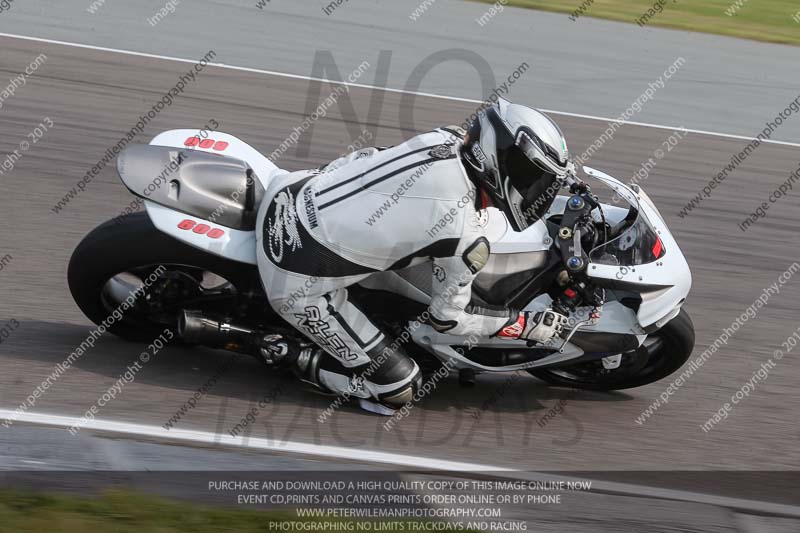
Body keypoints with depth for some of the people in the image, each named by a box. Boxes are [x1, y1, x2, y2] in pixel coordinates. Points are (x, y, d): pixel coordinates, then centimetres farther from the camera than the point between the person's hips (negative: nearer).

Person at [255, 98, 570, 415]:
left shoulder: (443, 139, -4)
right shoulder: (466, 238, -20)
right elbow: (447, 316, -4)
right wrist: (527, 325, 6)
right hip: (299, 285, -7)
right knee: (400, 389, 3)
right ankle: (293, 357, 7)